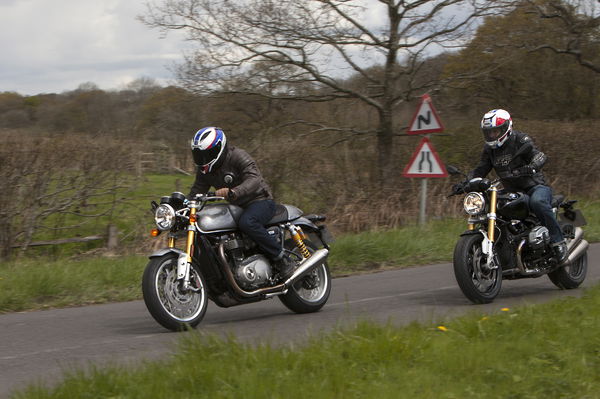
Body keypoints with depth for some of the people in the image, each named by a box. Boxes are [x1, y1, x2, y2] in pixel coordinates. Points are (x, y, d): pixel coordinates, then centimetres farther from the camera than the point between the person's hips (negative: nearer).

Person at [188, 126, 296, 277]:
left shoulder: (238, 156, -18)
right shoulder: (204, 169, 6)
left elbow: (254, 180, -33)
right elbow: (197, 191, 5)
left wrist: (233, 192, -51)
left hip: (260, 201, -8)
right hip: (238, 207, 9)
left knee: (246, 222, -38)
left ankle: (282, 258, -28)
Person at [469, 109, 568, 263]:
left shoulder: (520, 140, -10)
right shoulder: (489, 149, 10)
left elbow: (539, 156, -23)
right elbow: (481, 169, 10)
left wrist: (531, 167, -45)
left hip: (535, 187, -7)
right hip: (512, 192, 7)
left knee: (537, 201, -39)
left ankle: (558, 241, -31)